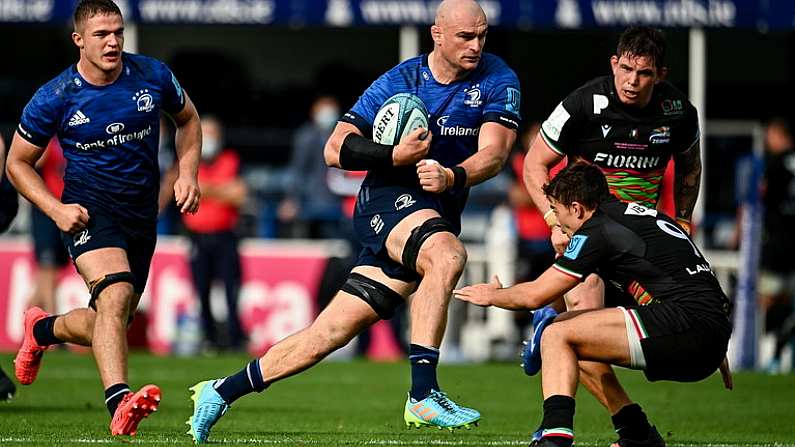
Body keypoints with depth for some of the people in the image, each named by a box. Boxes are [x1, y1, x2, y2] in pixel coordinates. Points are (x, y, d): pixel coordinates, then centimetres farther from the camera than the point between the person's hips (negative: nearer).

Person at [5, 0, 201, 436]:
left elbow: (187, 119, 17)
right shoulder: (55, 98, -10)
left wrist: (187, 174, 2)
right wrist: (55, 210, -13)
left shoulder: (153, 76, -3)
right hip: (89, 209, -4)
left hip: (141, 214, 5)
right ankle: (118, 402, -43)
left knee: (109, 326, 10)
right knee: (116, 294, -31)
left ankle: (43, 329, 42)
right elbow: (18, 162, 1)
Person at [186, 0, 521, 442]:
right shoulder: (401, 81, -6)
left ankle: (221, 392, 12)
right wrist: (397, 156, -22)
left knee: (334, 330, 1)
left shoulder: (497, 80, -1)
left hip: (440, 214, 3)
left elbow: (494, 152, -12)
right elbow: (335, 149, -5)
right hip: (388, 198, -3)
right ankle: (422, 395, -39)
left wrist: (452, 177, -33)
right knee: (447, 254, -37)